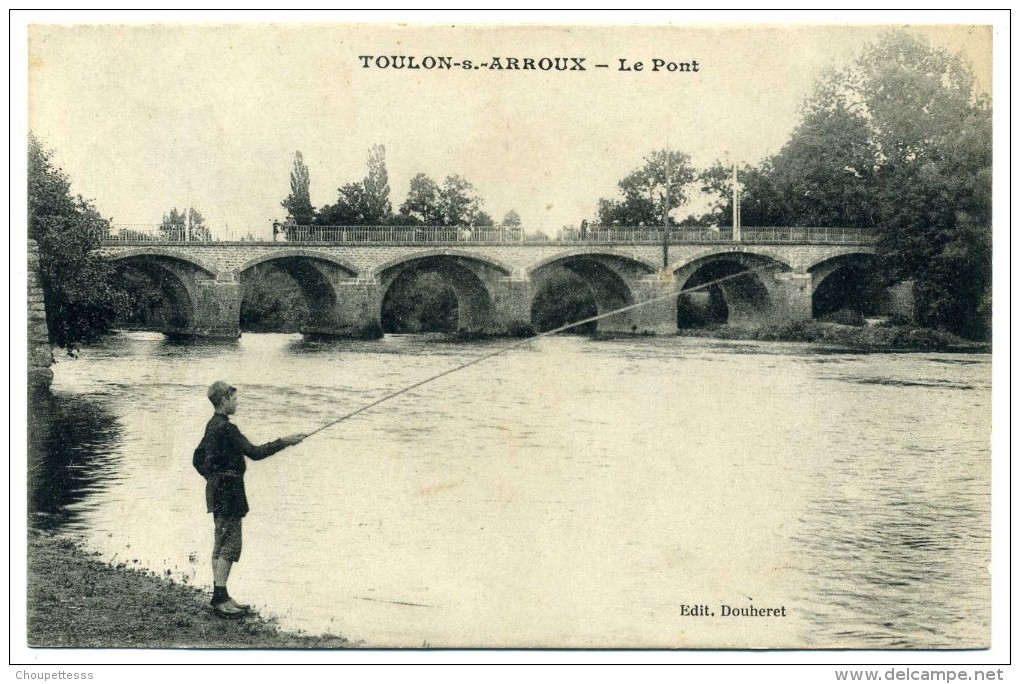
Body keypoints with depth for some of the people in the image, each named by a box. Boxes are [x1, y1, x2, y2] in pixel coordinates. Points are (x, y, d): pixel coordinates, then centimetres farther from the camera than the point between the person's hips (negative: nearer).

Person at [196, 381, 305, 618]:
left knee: (220, 545, 13)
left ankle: (220, 595, 19)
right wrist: (284, 442, -16)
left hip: (217, 490, 10)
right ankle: (220, 599, -5)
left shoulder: (212, 425, 12)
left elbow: (198, 458, 20)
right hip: (228, 492, -10)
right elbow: (254, 453, -22)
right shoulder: (226, 428, -19)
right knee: (229, 545, -6)